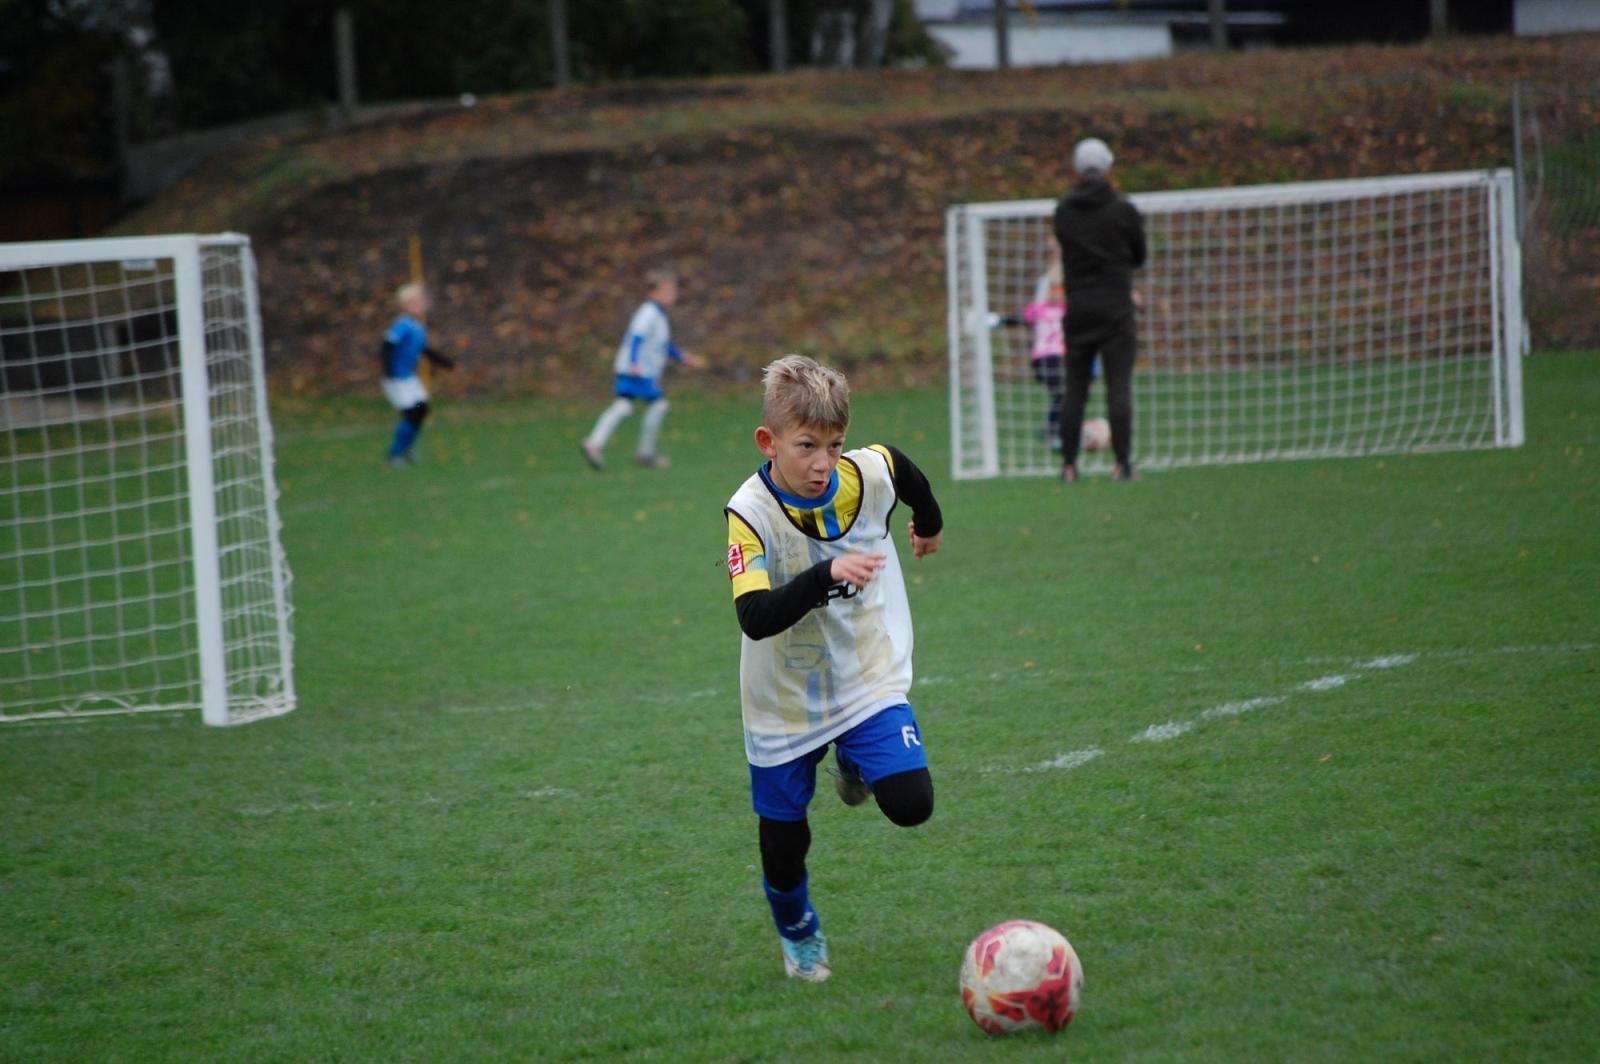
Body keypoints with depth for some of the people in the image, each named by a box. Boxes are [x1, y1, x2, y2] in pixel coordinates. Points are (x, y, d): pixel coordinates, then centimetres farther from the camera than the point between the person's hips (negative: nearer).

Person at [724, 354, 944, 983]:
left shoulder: (868, 474, -14)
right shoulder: (749, 513, -25)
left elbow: (905, 471, 13)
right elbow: (755, 618, -37)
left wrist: (930, 523, 32)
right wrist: (827, 575, -49)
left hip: (869, 681, 2)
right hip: (786, 701, -2)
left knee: (910, 804, -17)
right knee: (784, 839, 7)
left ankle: (855, 764, 19)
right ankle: (798, 935, 40)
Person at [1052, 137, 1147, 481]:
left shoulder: (1063, 211, 4)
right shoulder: (1124, 211, -5)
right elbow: (1139, 257, 6)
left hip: (1078, 308, 3)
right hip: (1116, 308, -3)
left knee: (1074, 389, 7)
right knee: (1119, 387, -4)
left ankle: (1069, 464, 7)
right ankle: (1122, 462, -10)